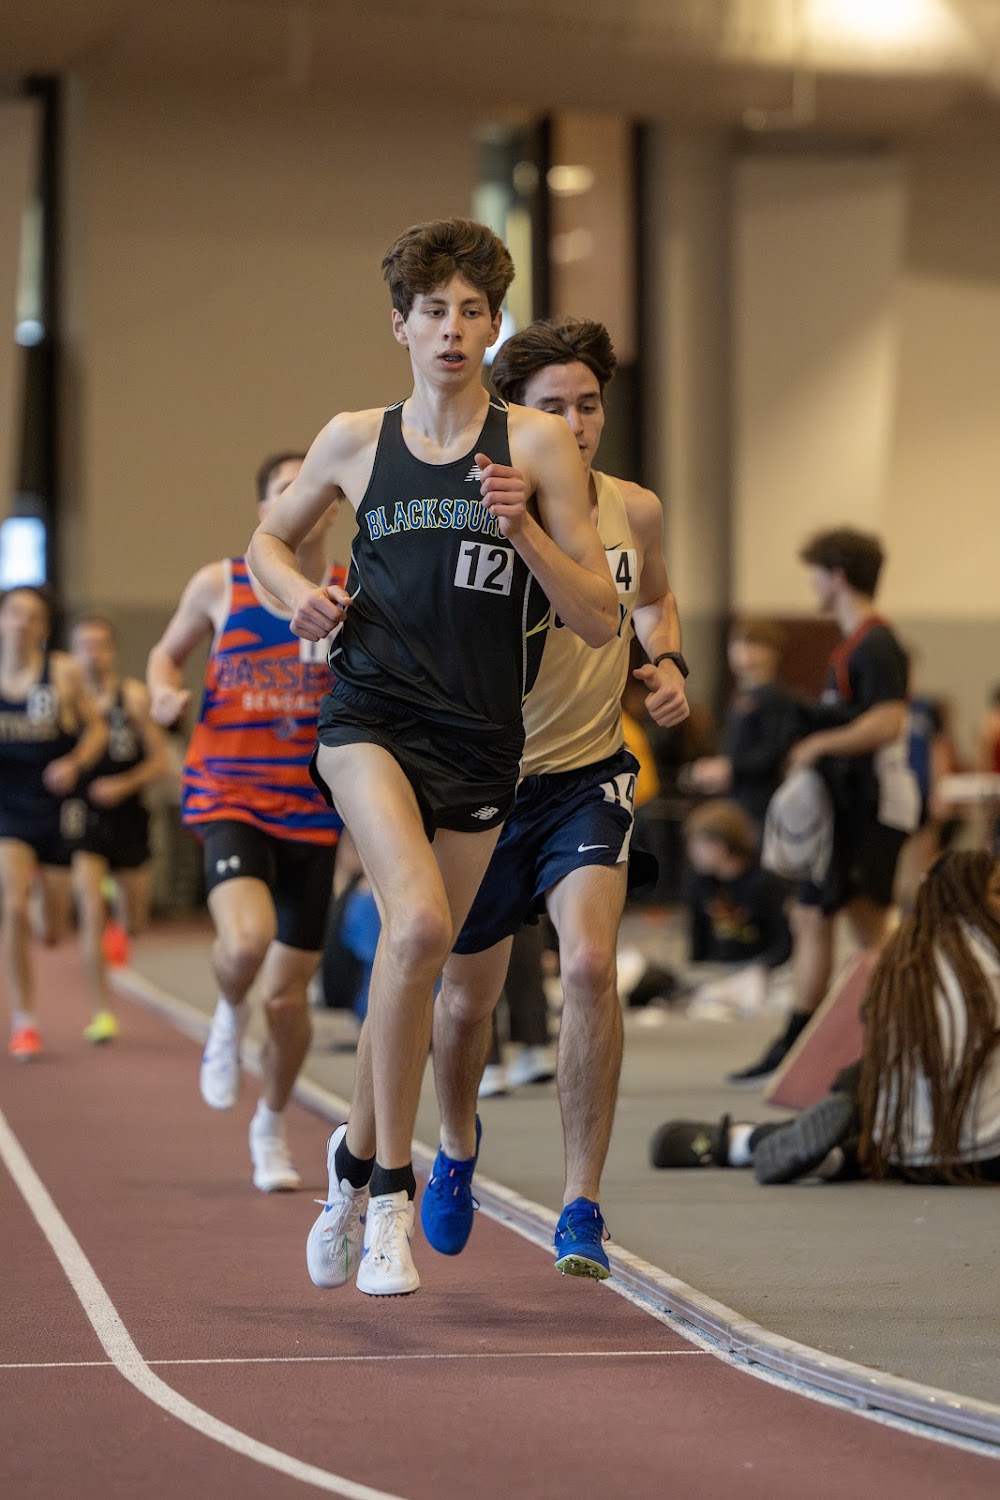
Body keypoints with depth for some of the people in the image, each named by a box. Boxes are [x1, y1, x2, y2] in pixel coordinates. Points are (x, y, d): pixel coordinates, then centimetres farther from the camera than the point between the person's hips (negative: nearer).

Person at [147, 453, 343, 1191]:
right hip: (229, 795, -2)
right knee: (246, 941, -30)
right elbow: (168, 651, 14)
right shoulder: (220, 585, -1)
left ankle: (272, 1126, 33)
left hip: (311, 810, 2)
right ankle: (228, 1018, 7)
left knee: (288, 994, 6)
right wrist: (165, 692, -7)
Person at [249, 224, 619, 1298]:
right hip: (370, 717, -1)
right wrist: (300, 594, 3)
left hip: (480, 742, 2)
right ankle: (389, 1191, -17)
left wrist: (524, 528, -14)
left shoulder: (538, 445, 2)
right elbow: (269, 538, 25)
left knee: (414, 964, 10)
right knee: (417, 922, -26)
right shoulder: (355, 441, 6)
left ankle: (357, 1152, 37)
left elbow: (599, 620, 1)